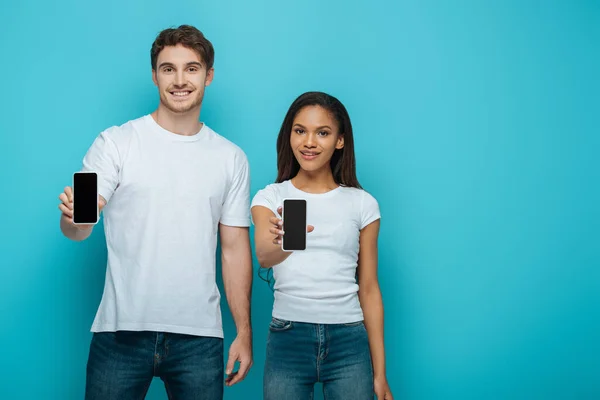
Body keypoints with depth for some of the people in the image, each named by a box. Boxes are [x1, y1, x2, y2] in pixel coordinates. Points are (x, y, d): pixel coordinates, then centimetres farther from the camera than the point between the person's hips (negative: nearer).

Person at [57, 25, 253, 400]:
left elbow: (235, 247, 11)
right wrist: (74, 217, -30)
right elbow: (79, 229, -6)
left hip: (199, 336, 2)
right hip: (123, 330, -2)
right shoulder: (115, 143, 0)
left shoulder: (231, 158, 9)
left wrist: (244, 333, 7)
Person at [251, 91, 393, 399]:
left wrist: (380, 373, 4)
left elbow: (369, 288, 7)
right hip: (287, 337, 0)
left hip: (348, 339, 1)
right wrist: (282, 242, -40)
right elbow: (263, 256, -16)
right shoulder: (270, 198, 4)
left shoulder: (362, 204, 5)